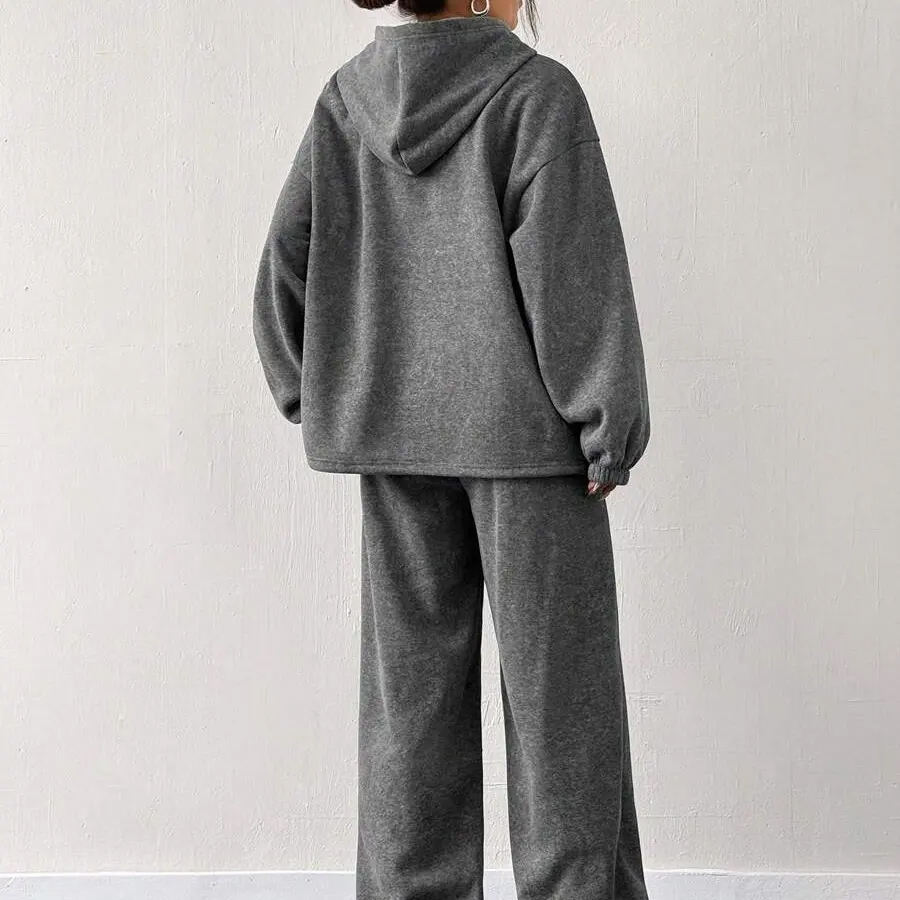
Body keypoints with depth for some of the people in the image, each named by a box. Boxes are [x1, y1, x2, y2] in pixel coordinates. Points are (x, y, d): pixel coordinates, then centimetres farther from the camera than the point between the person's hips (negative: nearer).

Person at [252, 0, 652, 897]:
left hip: (396, 436, 5)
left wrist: (323, 403, 12)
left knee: (412, 684, 11)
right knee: (557, 684, 6)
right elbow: (572, 276, -15)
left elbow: (285, 272, 3)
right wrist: (609, 434, -8)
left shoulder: (346, 100, 4)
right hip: (528, 435, -4)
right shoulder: (538, 93, -11)